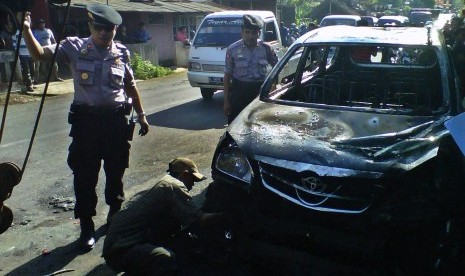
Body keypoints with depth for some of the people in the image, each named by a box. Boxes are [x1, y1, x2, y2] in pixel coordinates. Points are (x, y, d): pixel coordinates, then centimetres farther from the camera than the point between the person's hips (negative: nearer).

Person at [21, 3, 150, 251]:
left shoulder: (121, 54, 5)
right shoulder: (75, 48, -1)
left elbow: (130, 87, 15)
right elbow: (41, 54, -11)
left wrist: (141, 114, 16)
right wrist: (26, 29, -27)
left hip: (116, 120, 2)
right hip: (86, 120, -2)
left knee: (115, 174, 15)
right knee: (84, 177, 4)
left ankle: (116, 215, 37)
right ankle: (86, 227, 19)